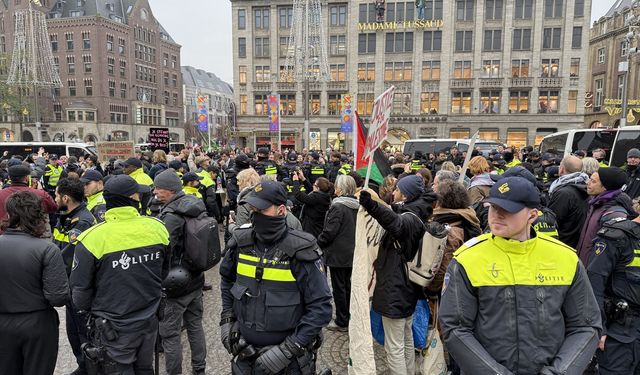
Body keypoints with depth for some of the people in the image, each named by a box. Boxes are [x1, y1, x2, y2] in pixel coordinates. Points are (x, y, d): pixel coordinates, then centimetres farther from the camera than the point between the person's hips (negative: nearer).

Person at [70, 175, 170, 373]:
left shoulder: (92, 238, -20)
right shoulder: (157, 227, -12)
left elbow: (80, 289, -9)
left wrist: (89, 309, 13)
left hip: (114, 329, -3)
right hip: (149, 321, 3)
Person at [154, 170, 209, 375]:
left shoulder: (170, 215, -22)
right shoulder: (197, 205, 2)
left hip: (175, 284, -8)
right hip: (196, 278, 8)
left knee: (169, 333, 6)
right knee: (195, 324, 20)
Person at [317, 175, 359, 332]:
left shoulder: (338, 207, -20)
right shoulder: (355, 206, 4)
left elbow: (329, 231, -21)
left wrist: (318, 242, -6)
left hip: (338, 253, -8)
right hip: (351, 252, 8)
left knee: (339, 287, 3)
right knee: (347, 284, 18)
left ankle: (341, 322, 13)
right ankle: (349, 317, 30)